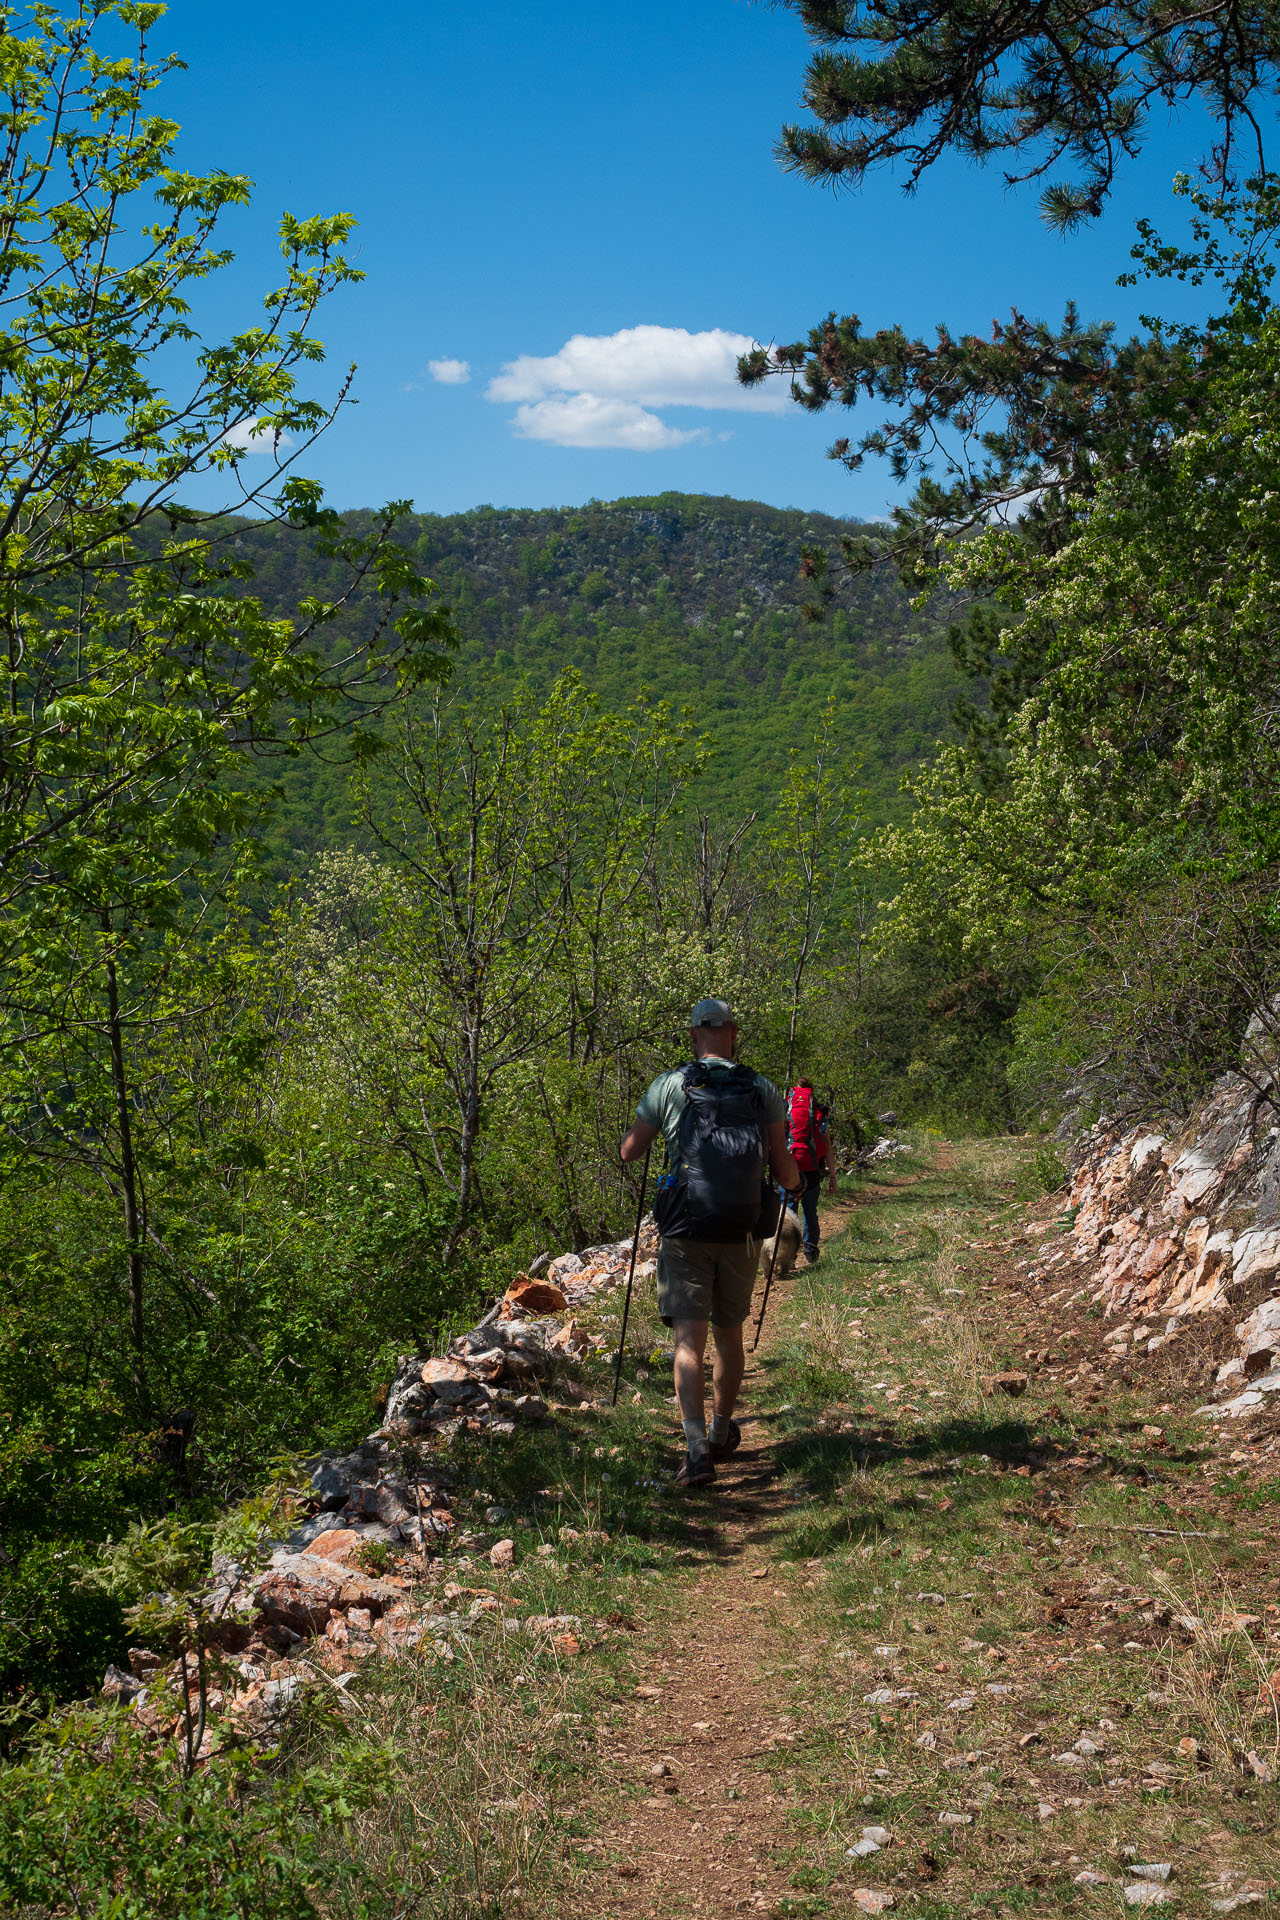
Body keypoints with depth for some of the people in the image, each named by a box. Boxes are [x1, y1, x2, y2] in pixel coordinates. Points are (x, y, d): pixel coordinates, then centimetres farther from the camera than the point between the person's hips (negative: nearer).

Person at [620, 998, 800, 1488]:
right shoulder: (763, 1090, 4)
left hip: (685, 1232, -2)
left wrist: (657, 1129, 30)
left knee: (689, 1341, -5)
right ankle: (722, 1434, 35)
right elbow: (785, 1172, 4)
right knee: (729, 1335, 19)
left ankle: (697, 1450, -21)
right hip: (740, 1232, 2)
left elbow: (629, 1151, 8)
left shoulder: (669, 1086, -1)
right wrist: (795, 1185, 28)